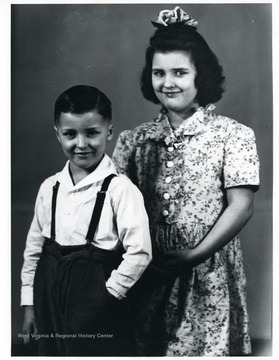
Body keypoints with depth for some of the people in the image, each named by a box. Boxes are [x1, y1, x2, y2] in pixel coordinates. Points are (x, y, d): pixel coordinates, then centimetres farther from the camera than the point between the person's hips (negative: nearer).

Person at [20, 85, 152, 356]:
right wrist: (29, 304, 9)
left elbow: (139, 252, -17)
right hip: (50, 300, 5)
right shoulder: (49, 188, 4)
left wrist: (108, 293, -10)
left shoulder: (119, 188, -13)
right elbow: (34, 247, 9)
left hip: (98, 310, -5)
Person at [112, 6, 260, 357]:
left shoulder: (233, 136, -3)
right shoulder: (134, 140, 6)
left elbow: (241, 207, -8)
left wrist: (196, 255, -14)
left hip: (209, 280, -2)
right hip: (147, 276, 3)